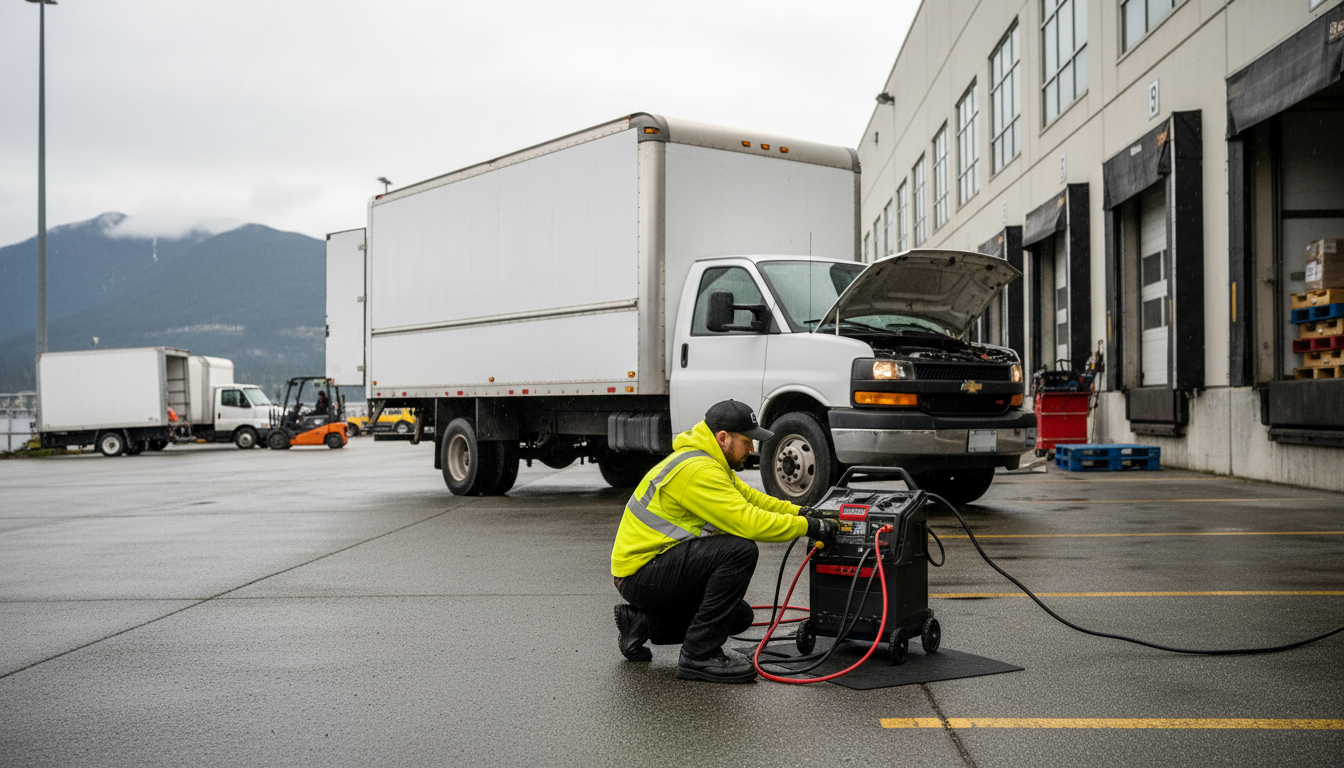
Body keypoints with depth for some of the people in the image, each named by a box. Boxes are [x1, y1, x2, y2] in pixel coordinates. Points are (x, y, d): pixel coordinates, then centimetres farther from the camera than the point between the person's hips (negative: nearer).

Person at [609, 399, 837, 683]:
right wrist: (808, 527, -19)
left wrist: (802, 511, 3)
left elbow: (751, 499, 17)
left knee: (740, 616, 12)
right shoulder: (696, 471, -23)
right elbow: (747, 522, -28)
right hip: (640, 575, -11)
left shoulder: (710, 463, 11)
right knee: (740, 550, -25)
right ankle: (700, 656, -17)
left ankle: (644, 622, 16)